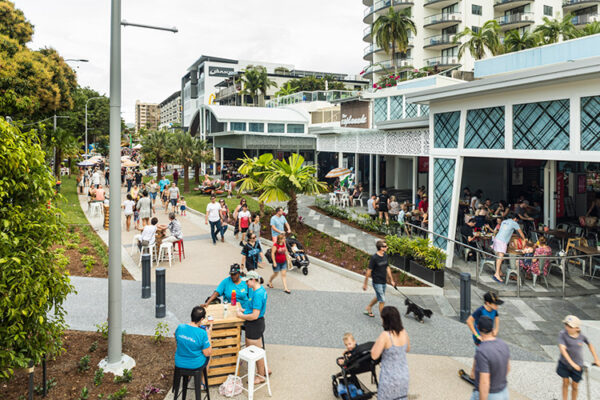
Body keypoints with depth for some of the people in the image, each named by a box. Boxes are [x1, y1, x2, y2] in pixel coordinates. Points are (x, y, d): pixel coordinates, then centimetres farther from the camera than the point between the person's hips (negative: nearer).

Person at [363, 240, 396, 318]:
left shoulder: (385, 255, 2)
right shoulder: (374, 258, -20)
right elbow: (369, 271, -15)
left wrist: (391, 280, 18)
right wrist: (365, 284, -10)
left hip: (384, 282, 8)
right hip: (377, 283, -8)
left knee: (378, 297, 23)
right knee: (382, 301, -4)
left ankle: (368, 309, 45)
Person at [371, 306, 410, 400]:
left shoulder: (385, 335, -25)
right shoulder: (404, 332, -6)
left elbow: (374, 356, -20)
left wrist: (377, 341, -8)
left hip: (389, 376, -5)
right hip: (404, 375, 5)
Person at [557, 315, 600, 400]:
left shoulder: (581, 336, -11)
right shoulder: (562, 334, -19)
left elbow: (589, 344, 10)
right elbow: (562, 349, -27)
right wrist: (572, 363, -33)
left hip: (578, 365, 1)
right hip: (564, 363, -1)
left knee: (574, 386, 12)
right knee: (565, 383, 10)